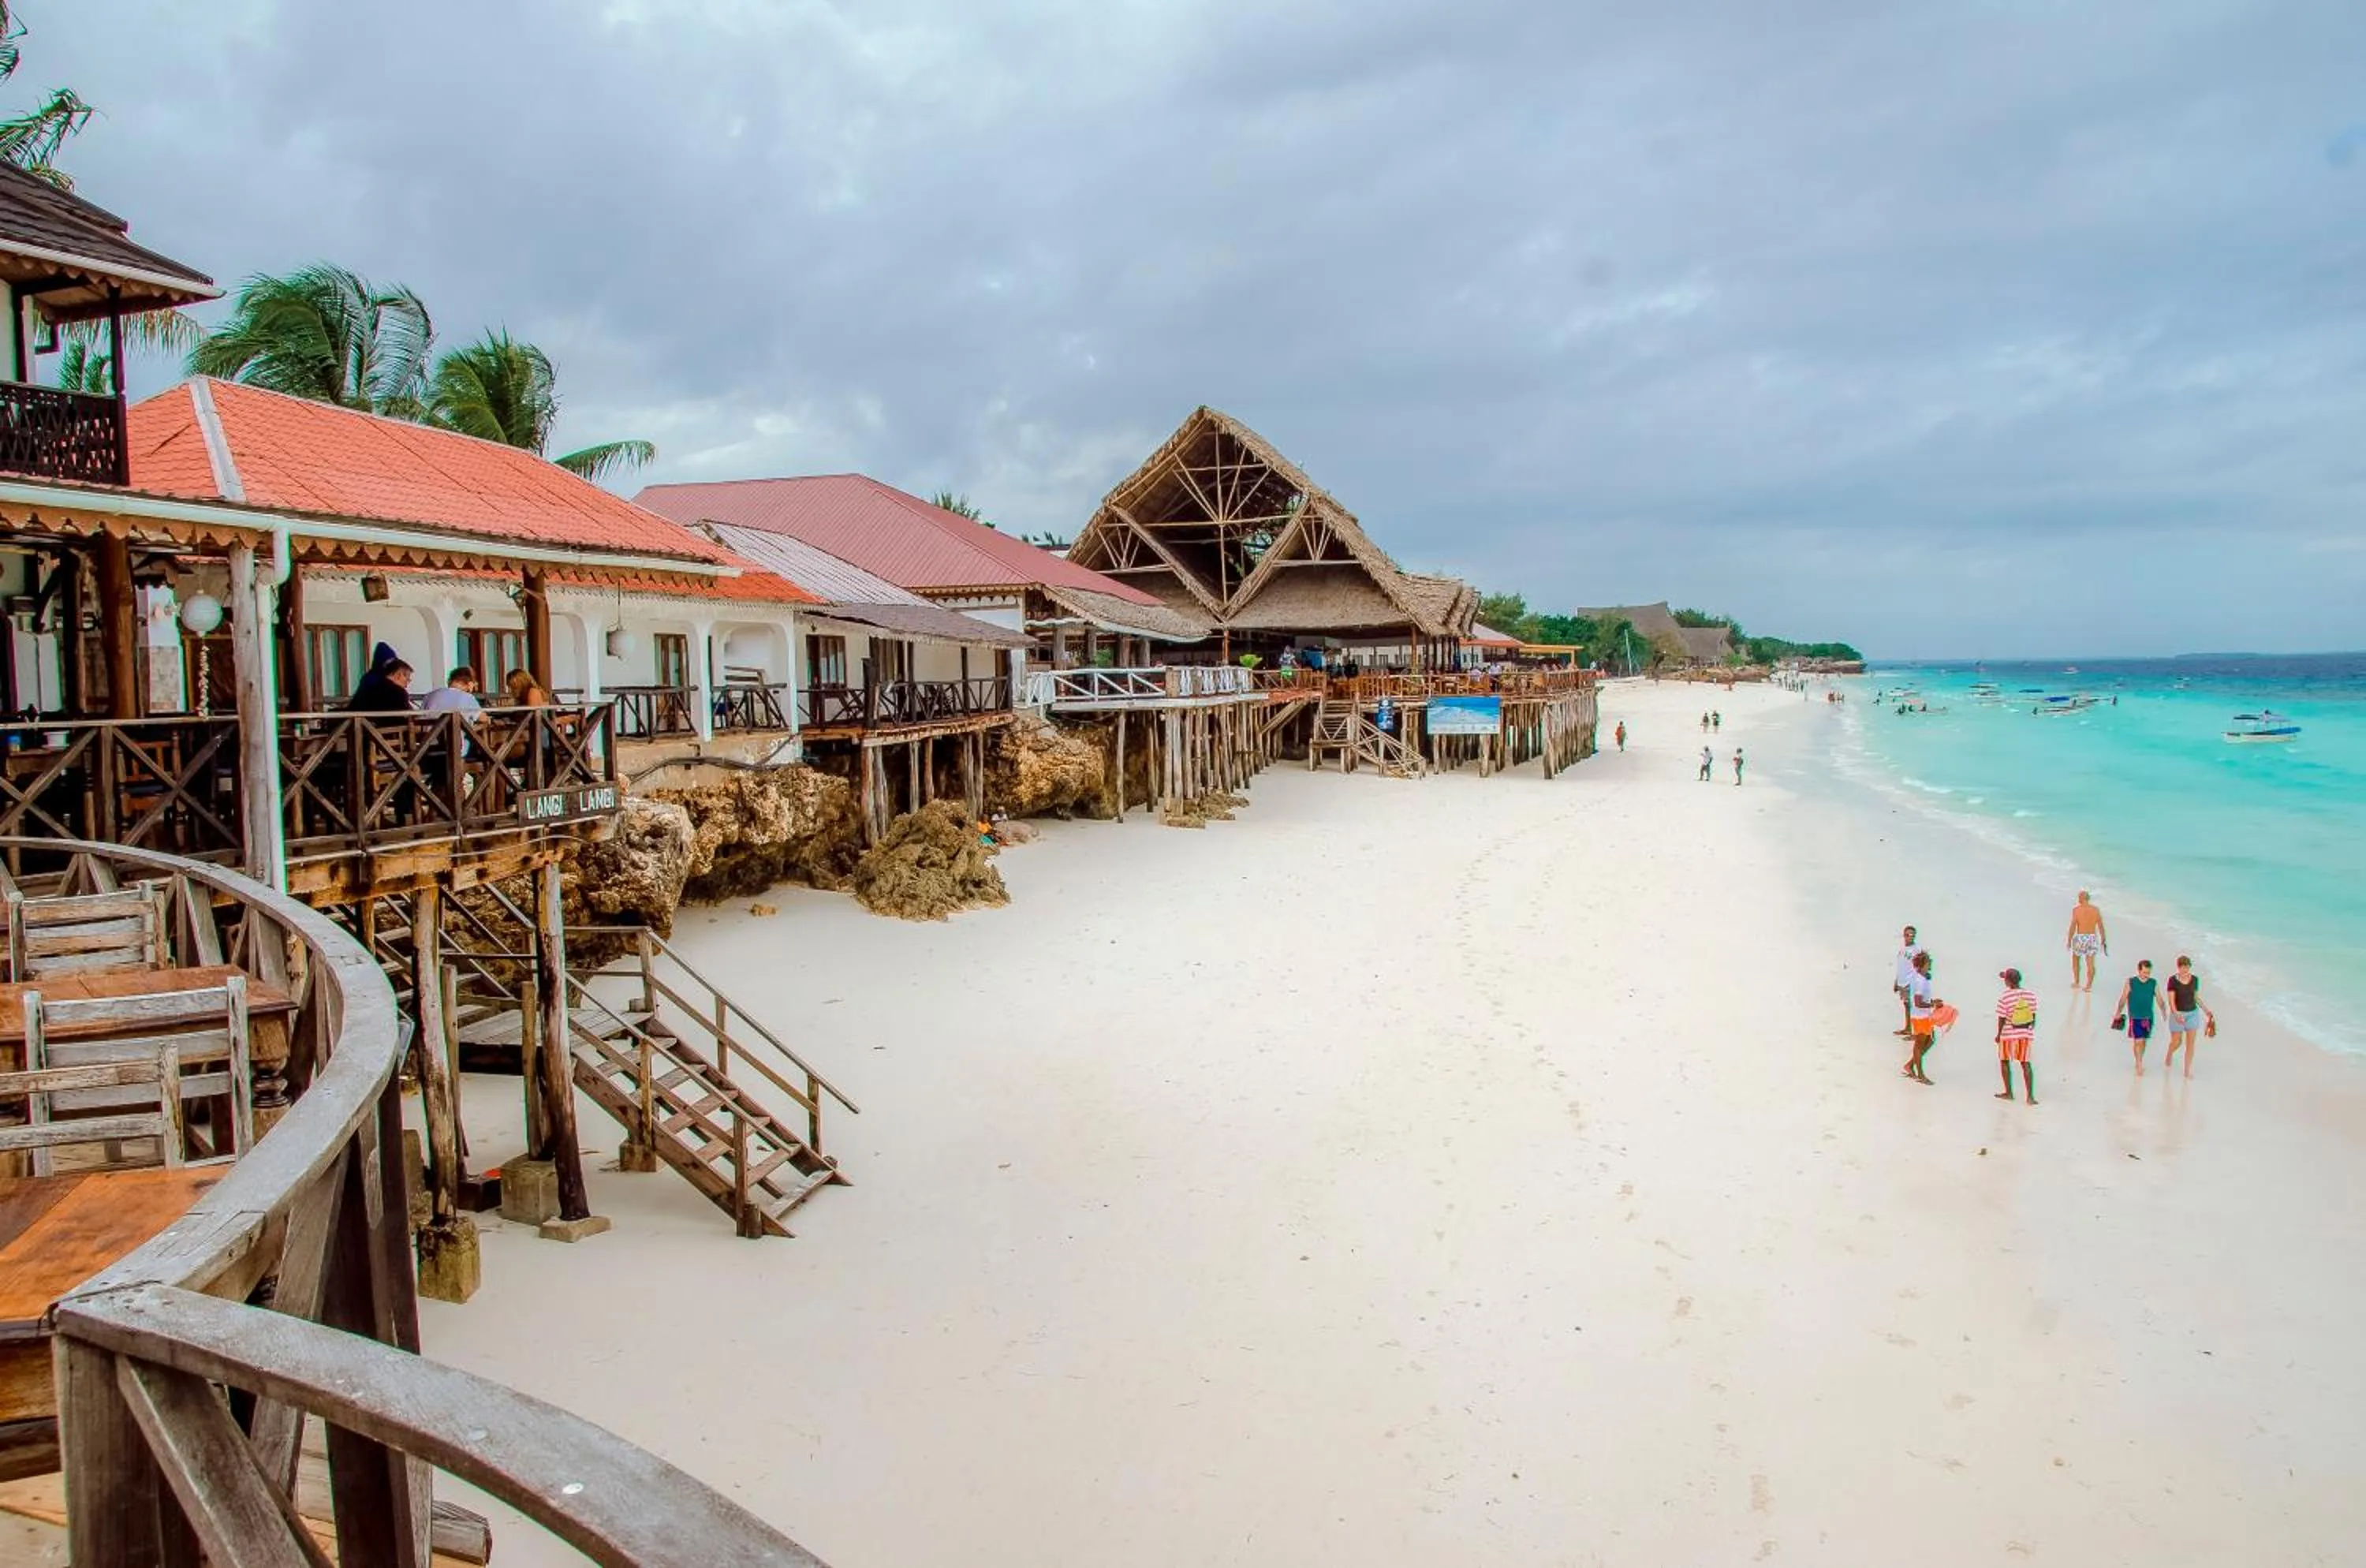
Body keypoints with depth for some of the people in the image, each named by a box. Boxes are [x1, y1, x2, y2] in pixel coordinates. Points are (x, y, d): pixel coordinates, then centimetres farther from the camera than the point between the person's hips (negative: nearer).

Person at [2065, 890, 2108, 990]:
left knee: (2075, 959, 17)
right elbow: (2100, 926, 4)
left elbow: (2073, 926, -10)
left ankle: (2076, 983, 18)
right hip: (2092, 937, 3)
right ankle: (2089, 985, 2)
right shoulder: (2096, 910, 3)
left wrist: (2069, 940, -4)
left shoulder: (2076, 909, -7)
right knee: (2090, 963, 5)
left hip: (2080, 937, -3)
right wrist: (2103, 940, 13)